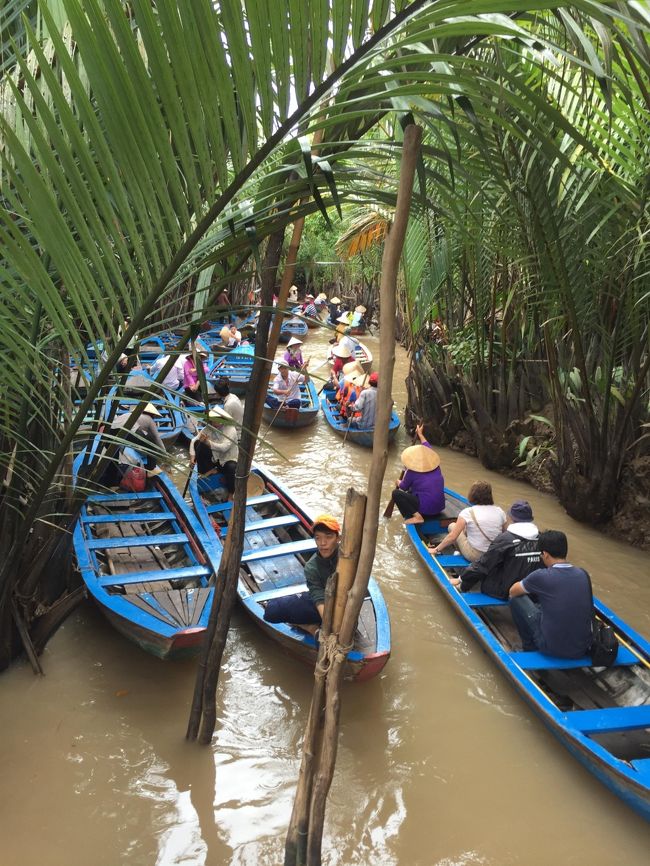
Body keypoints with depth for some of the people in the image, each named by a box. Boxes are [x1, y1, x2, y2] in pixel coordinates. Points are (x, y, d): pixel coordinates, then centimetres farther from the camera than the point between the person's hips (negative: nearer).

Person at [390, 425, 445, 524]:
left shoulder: (412, 472, -10)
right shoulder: (434, 466, 4)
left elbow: (403, 487, 7)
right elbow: (427, 449, 23)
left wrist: (398, 483, 30)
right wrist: (420, 434, 35)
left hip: (426, 508, -8)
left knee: (396, 493, -5)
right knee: (411, 491, 30)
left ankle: (416, 516, -14)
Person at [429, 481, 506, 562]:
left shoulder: (468, 512, -14)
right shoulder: (500, 511, -3)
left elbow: (452, 537, -14)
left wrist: (436, 549, -3)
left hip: (475, 556, -5)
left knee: (452, 526, 16)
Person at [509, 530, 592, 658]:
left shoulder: (541, 576, -15)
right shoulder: (583, 574, 0)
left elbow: (512, 592, 5)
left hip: (552, 649, -5)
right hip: (583, 649, 5)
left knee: (516, 599, 8)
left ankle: (530, 649, 20)